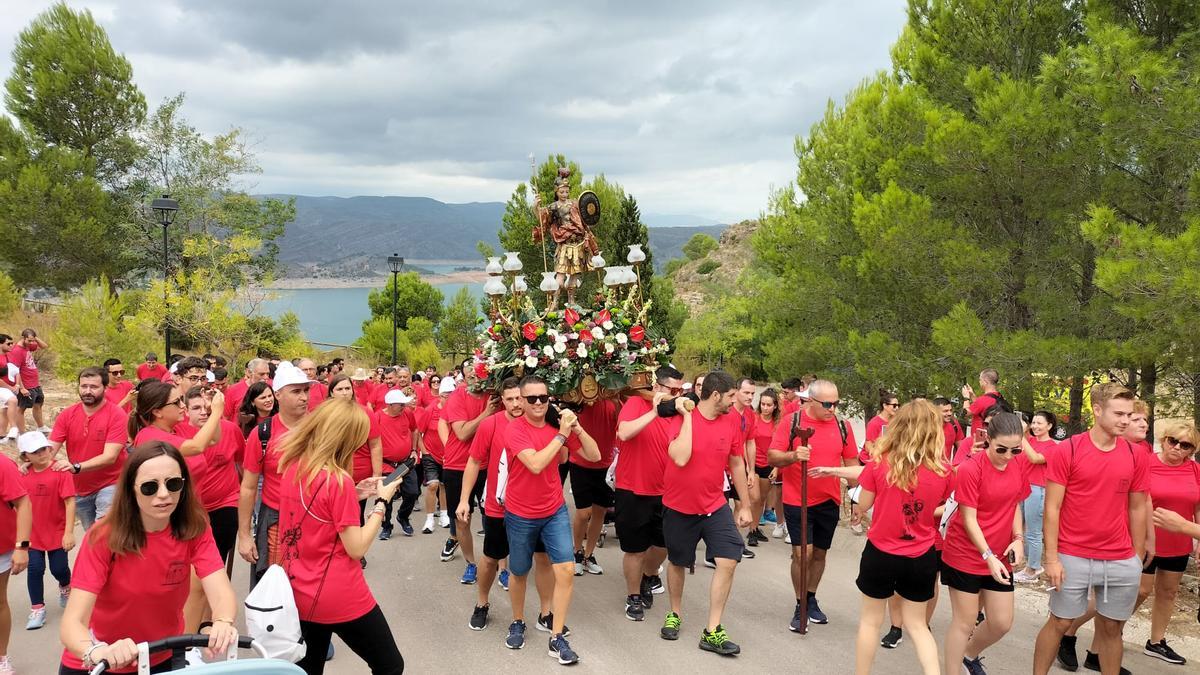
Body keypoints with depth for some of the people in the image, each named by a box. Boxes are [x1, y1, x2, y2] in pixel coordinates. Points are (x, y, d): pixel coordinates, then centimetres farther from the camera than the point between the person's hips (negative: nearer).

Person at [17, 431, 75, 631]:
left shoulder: (60, 472, -16)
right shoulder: (23, 475, -4)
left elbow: (70, 502, -16)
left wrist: (69, 532, -18)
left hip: (57, 533, -2)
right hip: (33, 534, 2)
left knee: (59, 569, 6)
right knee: (35, 569, 1)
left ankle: (65, 587, 40)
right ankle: (37, 609, 16)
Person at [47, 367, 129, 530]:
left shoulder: (117, 415, -17)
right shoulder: (66, 415, -2)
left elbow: (109, 456, -23)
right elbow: (50, 449, -6)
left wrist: (76, 467, -35)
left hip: (109, 485, -5)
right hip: (79, 488, 5)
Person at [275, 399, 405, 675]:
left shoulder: (292, 467, 0)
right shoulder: (338, 480, -22)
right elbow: (356, 548, -18)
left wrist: (355, 494, 8)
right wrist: (381, 501, -11)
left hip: (300, 595, 8)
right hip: (341, 600, -7)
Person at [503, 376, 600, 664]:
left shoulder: (558, 425, -3)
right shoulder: (514, 429, -17)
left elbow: (594, 455, -5)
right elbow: (536, 464, -31)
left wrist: (576, 428, -19)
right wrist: (561, 435, -28)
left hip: (555, 511, 3)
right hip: (521, 515, -3)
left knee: (566, 570, -6)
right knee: (519, 572, 14)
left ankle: (557, 637, 6)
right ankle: (518, 621, 40)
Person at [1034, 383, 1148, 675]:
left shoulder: (1137, 456, 2)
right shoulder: (1067, 450, -9)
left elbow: (1137, 510, 10)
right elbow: (1052, 508, -8)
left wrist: (1138, 558, 10)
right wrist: (1052, 558, -11)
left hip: (1122, 562, 3)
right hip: (1073, 558, -3)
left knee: (1111, 627, 13)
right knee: (1060, 623, 7)